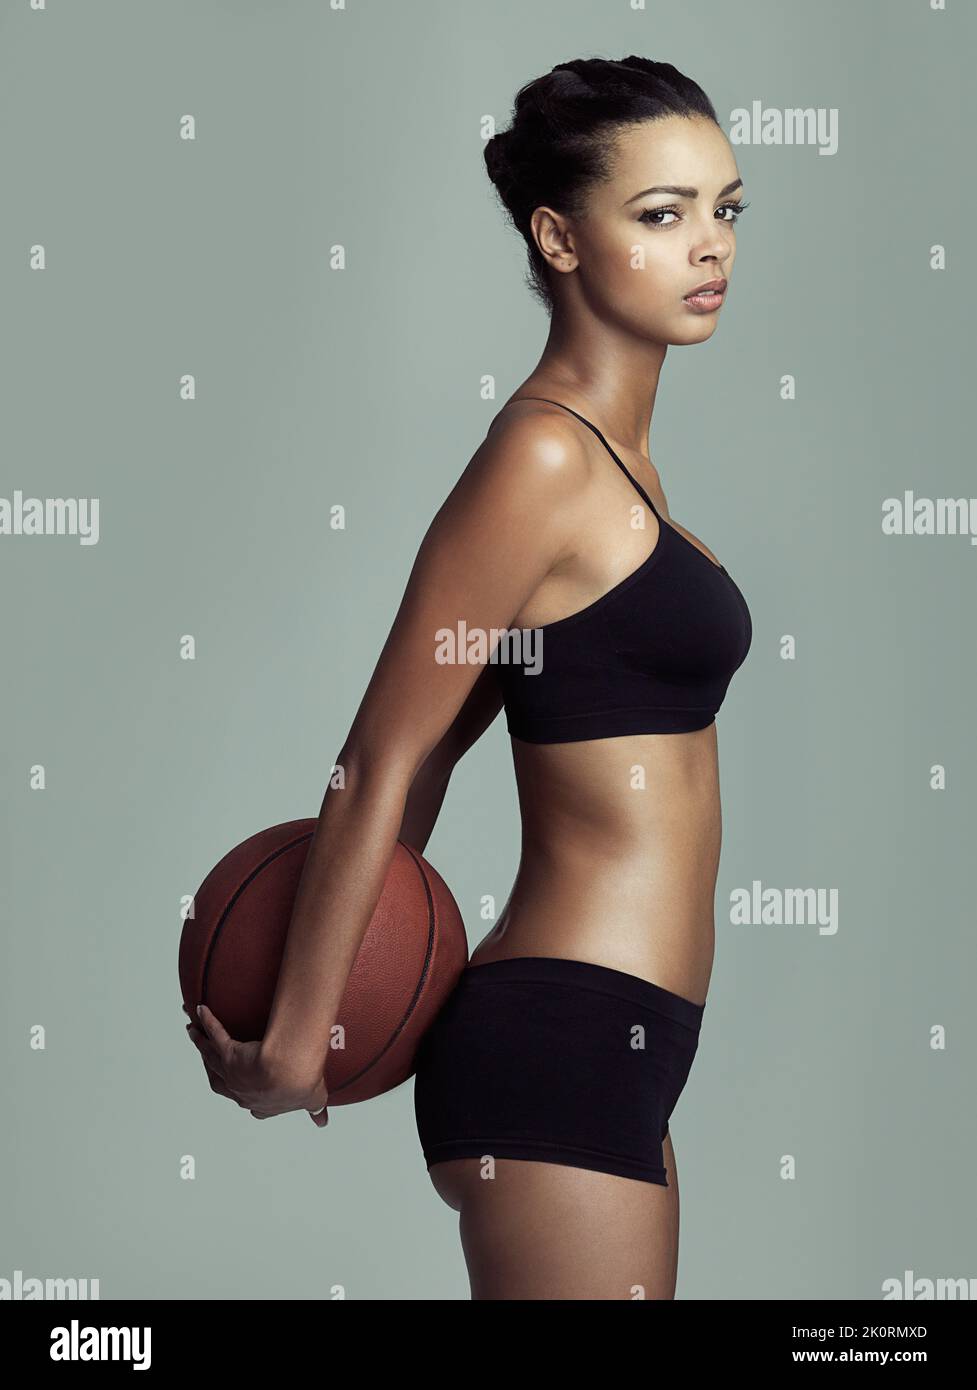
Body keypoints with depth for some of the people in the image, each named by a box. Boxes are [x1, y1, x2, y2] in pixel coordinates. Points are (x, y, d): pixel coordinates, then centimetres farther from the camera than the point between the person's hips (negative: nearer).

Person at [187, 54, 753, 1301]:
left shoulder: (614, 453, 13)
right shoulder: (543, 459, -15)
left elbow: (435, 750, 15)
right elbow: (383, 765, -14)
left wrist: (342, 996, 15)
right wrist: (293, 1044, -7)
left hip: (620, 1046, 9)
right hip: (563, 1039, -9)